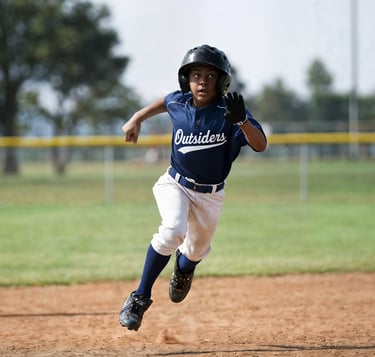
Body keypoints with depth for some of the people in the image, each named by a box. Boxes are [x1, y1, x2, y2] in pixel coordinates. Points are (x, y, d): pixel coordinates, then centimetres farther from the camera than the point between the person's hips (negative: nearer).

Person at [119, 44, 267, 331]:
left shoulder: (229, 111, -20)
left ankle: (184, 269, 58)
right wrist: (137, 119, 11)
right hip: (176, 185, 0)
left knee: (196, 251, 17)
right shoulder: (179, 103, -11)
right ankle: (140, 298, -18)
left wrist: (241, 121, -47)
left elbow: (261, 145, -31)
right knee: (173, 231, -29)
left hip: (210, 195, 0)